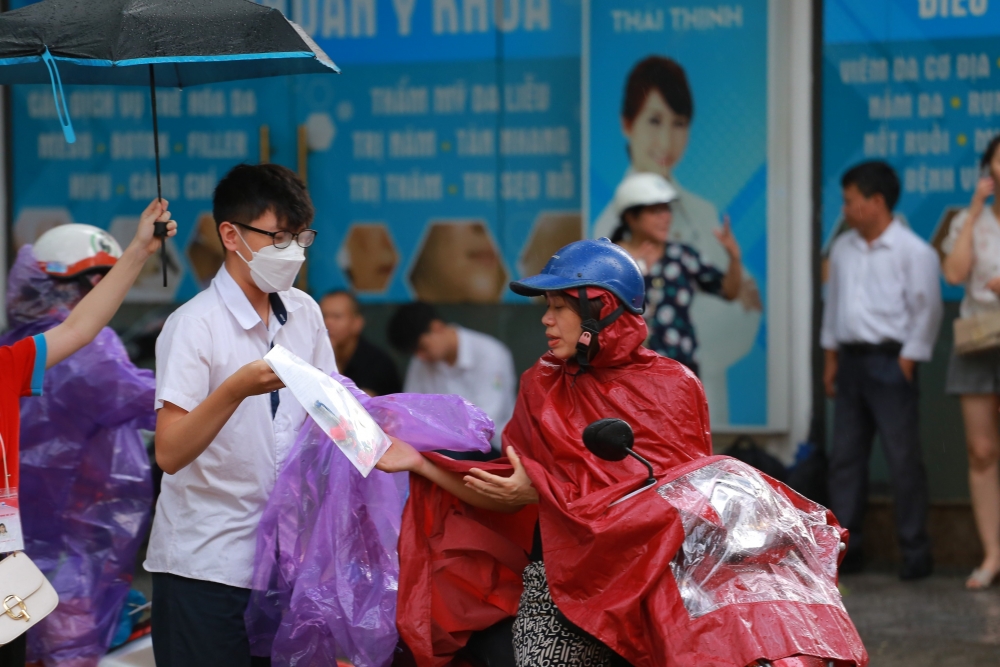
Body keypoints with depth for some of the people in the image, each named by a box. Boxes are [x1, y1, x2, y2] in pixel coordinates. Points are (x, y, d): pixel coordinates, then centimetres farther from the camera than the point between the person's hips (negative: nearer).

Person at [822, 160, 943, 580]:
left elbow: (926, 310, -8)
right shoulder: (843, 249, 13)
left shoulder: (913, 252, -8)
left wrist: (907, 360, -11)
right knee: (845, 457, 7)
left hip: (889, 362, -7)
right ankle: (845, 549, 12)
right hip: (851, 360, 7)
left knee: (903, 459, -4)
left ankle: (916, 553, 2)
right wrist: (831, 357, 15)